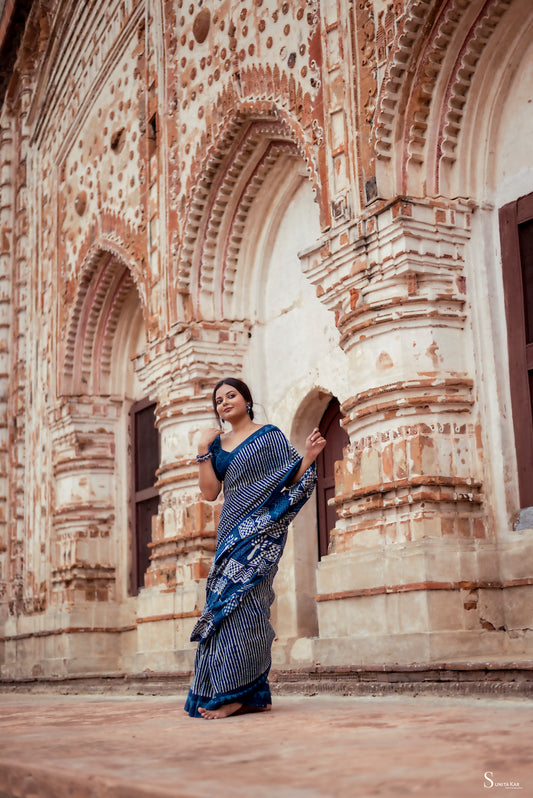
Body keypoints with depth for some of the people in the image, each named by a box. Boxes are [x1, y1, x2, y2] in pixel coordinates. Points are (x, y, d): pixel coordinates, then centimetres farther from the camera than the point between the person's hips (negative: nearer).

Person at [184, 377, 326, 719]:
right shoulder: (217, 443, 15)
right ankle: (255, 694, 7)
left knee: (237, 602, -16)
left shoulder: (270, 435, 1)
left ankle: (235, 694, -15)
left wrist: (309, 457, -18)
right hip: (232, 531, 6)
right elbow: (210, 492, 5)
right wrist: (203, 451, -1)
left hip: (261, 530, -6)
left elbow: (291, 482, -2)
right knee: (228, 602, 1)